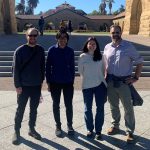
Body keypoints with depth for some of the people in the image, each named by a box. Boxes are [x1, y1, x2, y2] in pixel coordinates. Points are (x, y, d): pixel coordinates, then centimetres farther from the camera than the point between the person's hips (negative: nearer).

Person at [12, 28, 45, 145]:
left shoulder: (40, 50, 1)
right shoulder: (20, 50, -9)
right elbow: (16, 69, -9)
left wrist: (42, 80, 8)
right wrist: (17, 85, -11)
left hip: (37, 86, 3)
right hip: (24, 86, -3)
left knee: (34, 109, 14)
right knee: (20, 110, 7)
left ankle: (32, 129, 30)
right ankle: (17, 131, 22)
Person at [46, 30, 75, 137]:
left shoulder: (70, 51, 0)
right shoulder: (52, 50, -5)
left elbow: (72, 67, 5)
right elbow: (48, 66, -2)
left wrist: (72, 80, 3)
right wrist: (48, 81, -3)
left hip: (68, 82, 1)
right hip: (55, 82, -1)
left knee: (69, 105, 7)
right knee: (56, 105, 10)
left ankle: (70, 125, 25)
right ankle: (58, 126, 26)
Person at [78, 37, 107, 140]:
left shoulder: (100, 56, 2)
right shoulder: (83, 56, -4)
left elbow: (103, 70, 11)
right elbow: (80, 71, 4)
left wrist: (99, 78, 9)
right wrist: (88, 78, 11)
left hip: (100, 85, 2)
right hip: (87, 86, -1)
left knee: (100, 108, 4)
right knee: (88, 108, 8)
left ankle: (98, 130, 18)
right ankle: (89, 129, 26)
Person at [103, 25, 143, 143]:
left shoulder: (129, 46, -8)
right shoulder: (107, 47, 4)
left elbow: (139, 61, -4)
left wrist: (136, 77, -8)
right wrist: (106, 77, 6)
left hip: (124, 81, -4)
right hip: (111, 81, 4)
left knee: (128, 107, 4)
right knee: (113, 106, 17)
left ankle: (130, 132, 17)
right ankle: (115, 126, 36)